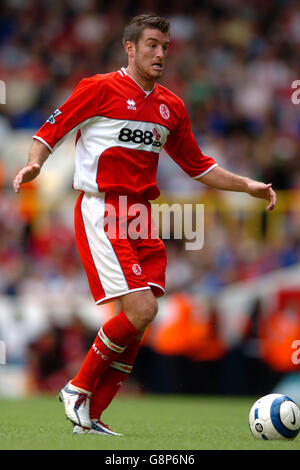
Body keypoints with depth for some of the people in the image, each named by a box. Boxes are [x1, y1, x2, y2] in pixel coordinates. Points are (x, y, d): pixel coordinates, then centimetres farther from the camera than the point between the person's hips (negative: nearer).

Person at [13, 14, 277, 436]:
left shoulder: (171, 106, 14)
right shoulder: (99, 89, -4)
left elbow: (197, 166, 23)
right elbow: (52, 131, -1)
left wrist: (248, 186, 16)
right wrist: (34, 164, -20)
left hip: (142, 217, 7)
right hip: (101, 213, -7)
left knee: (137, 323, 1)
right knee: (141, 310, -17)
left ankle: (89, 417, 10)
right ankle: (79, 389, 1)